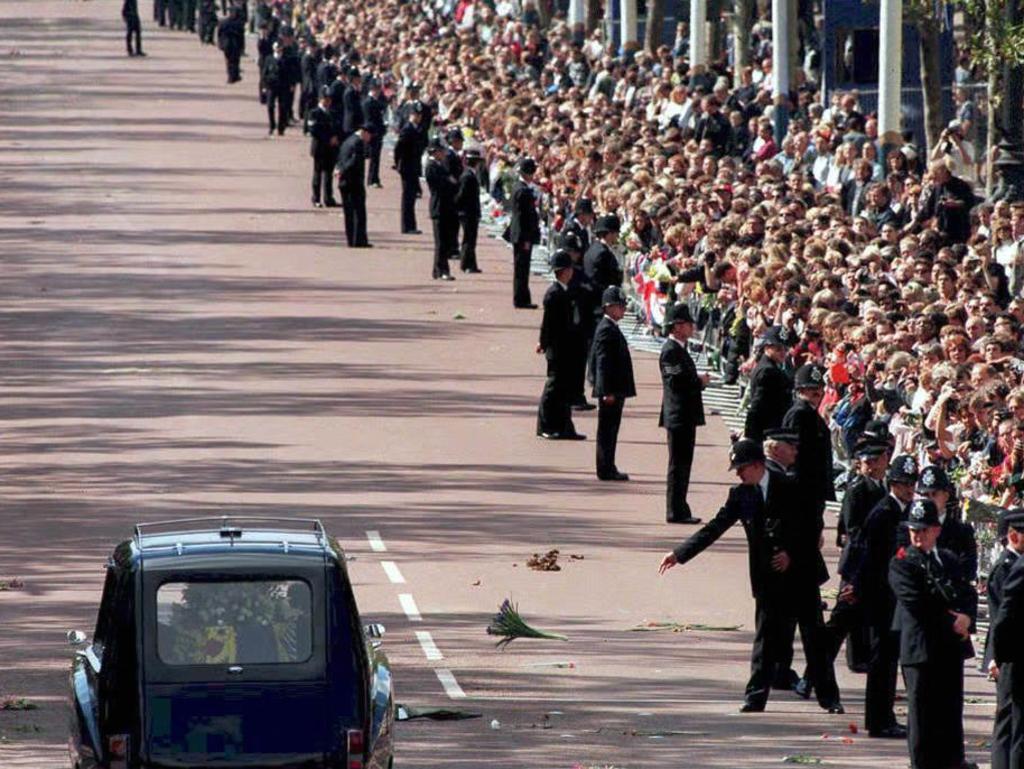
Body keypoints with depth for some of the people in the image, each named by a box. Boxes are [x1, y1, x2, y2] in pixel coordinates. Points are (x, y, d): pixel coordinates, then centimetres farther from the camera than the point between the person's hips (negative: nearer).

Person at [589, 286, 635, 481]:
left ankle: (608, 468, 18)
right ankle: (606, 470, -2)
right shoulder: (606, 330, -16)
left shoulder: (611, 328, 15)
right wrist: (608, 391, -23)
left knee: (610, 430, 13)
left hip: (614, 390, 10)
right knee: (607, 430, -5)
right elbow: (603, 362, -21)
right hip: (611, 389, -10)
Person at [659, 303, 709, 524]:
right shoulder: (671, 350, -15)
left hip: (685, 417, 10)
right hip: (678, 415, -10)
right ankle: (676, 511, -4)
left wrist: (699, 380, 5)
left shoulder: (679, 349, 16)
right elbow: (677, 381, -24)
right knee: (678, 465, -7)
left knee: (682, 464, 13)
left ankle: (679, 510, 19)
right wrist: (700, 381, -12)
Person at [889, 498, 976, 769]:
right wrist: (950, 621, -15)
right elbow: (916, 603, -14)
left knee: (951, 712, 11)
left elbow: (969, 594, 10)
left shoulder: (949, 560, 15)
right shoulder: (902, 564, -4)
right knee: (923, 713, -2)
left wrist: (966, 617, -12)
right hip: (921, 648, -5)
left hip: (952, 647, 5)